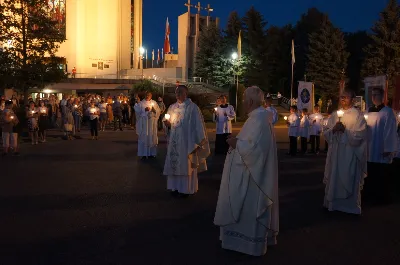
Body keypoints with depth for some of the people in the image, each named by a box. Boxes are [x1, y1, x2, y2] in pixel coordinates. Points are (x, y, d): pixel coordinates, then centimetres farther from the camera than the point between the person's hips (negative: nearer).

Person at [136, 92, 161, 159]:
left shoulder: (154, 103, 9)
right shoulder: (141, 103, 2)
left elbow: (158, 111, 6)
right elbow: (137, 111, -4)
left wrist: (154, 110, -14)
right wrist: (144, 110, -16)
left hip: (152, 123, 2)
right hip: (143, 123, -2)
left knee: (152, 137, 5)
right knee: (143, 137, -3)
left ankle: (151, 153, 12)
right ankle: (143, 154, 1)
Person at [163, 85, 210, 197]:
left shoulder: (192, 108, -7)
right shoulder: (172, 107, 11)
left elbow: (197, 125, -9)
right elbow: (167, 122, 17)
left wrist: (196, 143, -13)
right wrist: (167, 124, -7)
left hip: (187, 142, -5)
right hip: (174, 142, 5)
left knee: (186, 164, 1)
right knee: (174, 163, 8)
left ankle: (186, 188, 12)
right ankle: (175, 186, 20)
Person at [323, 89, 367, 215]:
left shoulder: (358, 115, -3)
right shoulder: (334, 114, 11)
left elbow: (360, 135, -12)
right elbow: (326, 133, 8)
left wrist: (345, 130, -19)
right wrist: (334, 129, -11)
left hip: (350, 153, -4)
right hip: (335, 151, 4)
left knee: (348, 179, 2)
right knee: (334, 178, 9)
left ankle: (350, 205, 14)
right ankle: (333, 203, 21)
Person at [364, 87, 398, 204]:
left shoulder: (388, 112, -9)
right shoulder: (370, 112, 11)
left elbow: (391, 131, -12)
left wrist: (388, 149, -15)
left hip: (381, 150, -6)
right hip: (371, 149, 6)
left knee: (381, 175, 2)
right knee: (371, 174, 10)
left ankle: (382, 197, 13)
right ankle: (370, 194, 21)